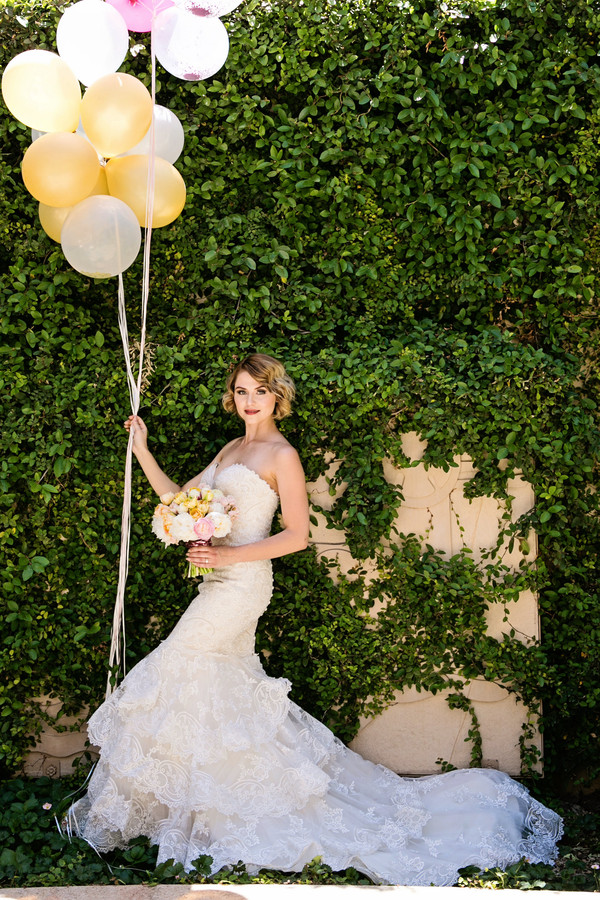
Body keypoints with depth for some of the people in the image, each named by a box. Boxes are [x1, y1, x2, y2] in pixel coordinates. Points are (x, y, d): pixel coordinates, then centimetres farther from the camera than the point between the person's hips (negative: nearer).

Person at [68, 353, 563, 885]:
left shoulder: (281, 454, -8)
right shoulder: (231, 450, 17)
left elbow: (297, 534, -12)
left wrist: (231, 554, -18)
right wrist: (143, 452, 8)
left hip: (242, 582, -9)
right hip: (222, 583, 9)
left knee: (174, 677, -4)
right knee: (231, 693, 11)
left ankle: (128, 813, 11)